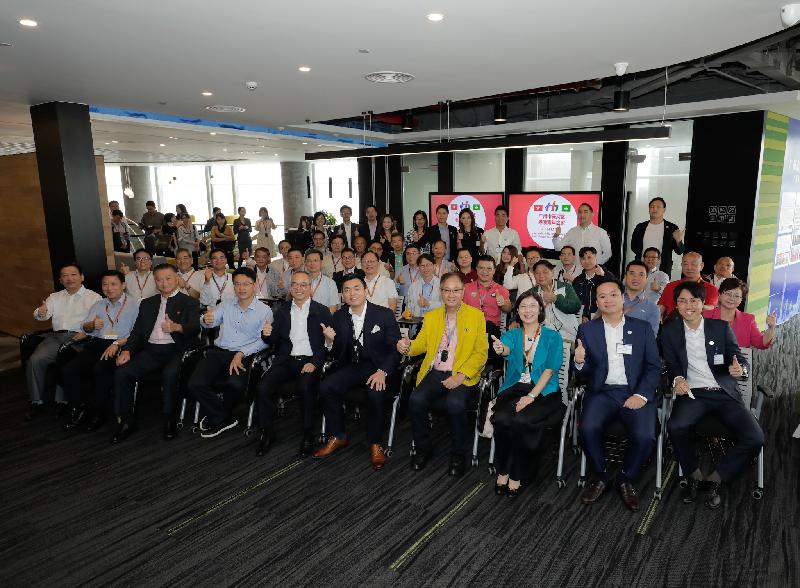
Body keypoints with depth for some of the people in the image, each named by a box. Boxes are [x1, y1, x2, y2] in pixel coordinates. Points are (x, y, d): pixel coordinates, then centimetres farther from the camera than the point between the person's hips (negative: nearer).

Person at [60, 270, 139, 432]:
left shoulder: (134, 305, 5)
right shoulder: (98, 305, 25)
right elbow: (84, 328, 16)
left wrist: (117, 344, -20)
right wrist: (92, 325, -8)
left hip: (120, 346, -6)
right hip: (96, 344, 6)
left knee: (99, 369, -32)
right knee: (67, 370, -18)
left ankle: (96, 412, -12)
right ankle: (78, 409, -1)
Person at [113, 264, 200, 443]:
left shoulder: (189, 303, 7)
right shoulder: (147, 303, 22)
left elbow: (195, 327, -10)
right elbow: (137, 331, 16)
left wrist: (177, 327, -32)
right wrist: (126, 350, -3)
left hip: (177, 349, -5)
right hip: (151, 350, 5)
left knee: (169, 374, -34)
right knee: (121, 373, -16)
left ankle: (169, 420, -15)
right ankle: (126, 421, -4)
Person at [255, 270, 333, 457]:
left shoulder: (322, 312, 4)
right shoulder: (282, 311, 15)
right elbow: (273, 342, 13)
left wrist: (314, 363, -17)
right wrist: (267, 335, -11)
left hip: (310, 361, -3)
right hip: (286, 360, 4)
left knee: (305, 388, -32)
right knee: (262, 388, -20)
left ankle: (308, 435, -12)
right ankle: (267, 433, -1)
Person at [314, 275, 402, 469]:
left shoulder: (384, 314, -7)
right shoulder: (339, 317, 4)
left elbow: (396, 349, -9)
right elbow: (337, 355, 6)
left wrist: (383, 372, -25)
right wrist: (330, 341, -17)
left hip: (379, 367, -4)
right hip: (352, 366, 4)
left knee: (375, 392, -33)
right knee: (326, 387, -19)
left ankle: (375, 443, -9)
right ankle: (337, 437, 2)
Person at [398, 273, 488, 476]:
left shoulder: (476, 316, 5)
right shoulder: (431, 316, 17)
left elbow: (481, 352, -1)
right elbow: (421, 343, 13)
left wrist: (460, 376, -14)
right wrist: (407, 346, -13)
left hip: (462, 375, -3)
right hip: (435, 372, 3)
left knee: (455, 404, -32)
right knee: (416, 400, -24)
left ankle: (458, 454, -6)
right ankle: (423, 448, 1)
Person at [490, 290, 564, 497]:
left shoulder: (552, 336, 6)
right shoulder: (512, 334, 12)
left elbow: (549, 369, -4)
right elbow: (507, 349, -12)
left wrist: (531, 396, -16)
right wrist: (500, 349, -39)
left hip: (542, 391, -2)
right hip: (514, 388, 2)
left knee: (522, 421, -30)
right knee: (501, 419, -27)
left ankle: (517, 476, -11)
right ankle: (502, 471, -6)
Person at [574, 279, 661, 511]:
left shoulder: (642, 328, 9)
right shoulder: (587, 330, 9)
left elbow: (654, 367, 4)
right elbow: (585, 372, 8)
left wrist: (641, 395, -12)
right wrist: (579, 362, -16)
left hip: (635, 393, 0)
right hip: (601, 392, 0)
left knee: (644, 435, -26)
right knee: (588, 428, -27)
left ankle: (626, 479, 4)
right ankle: (601, 476, 1)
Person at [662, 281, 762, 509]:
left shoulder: (721, 327, 7)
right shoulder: (670, 331, 7)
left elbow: (741, 360, 5)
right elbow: (671, 364, 6)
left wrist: (740, 369, -20)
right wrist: (677, 379, -18)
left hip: (724, 393, 2)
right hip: (692, 394, -1)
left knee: (755, 438, -21)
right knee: (676, 426, -32)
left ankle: (716, 479, 2)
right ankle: (693, 475, -2)